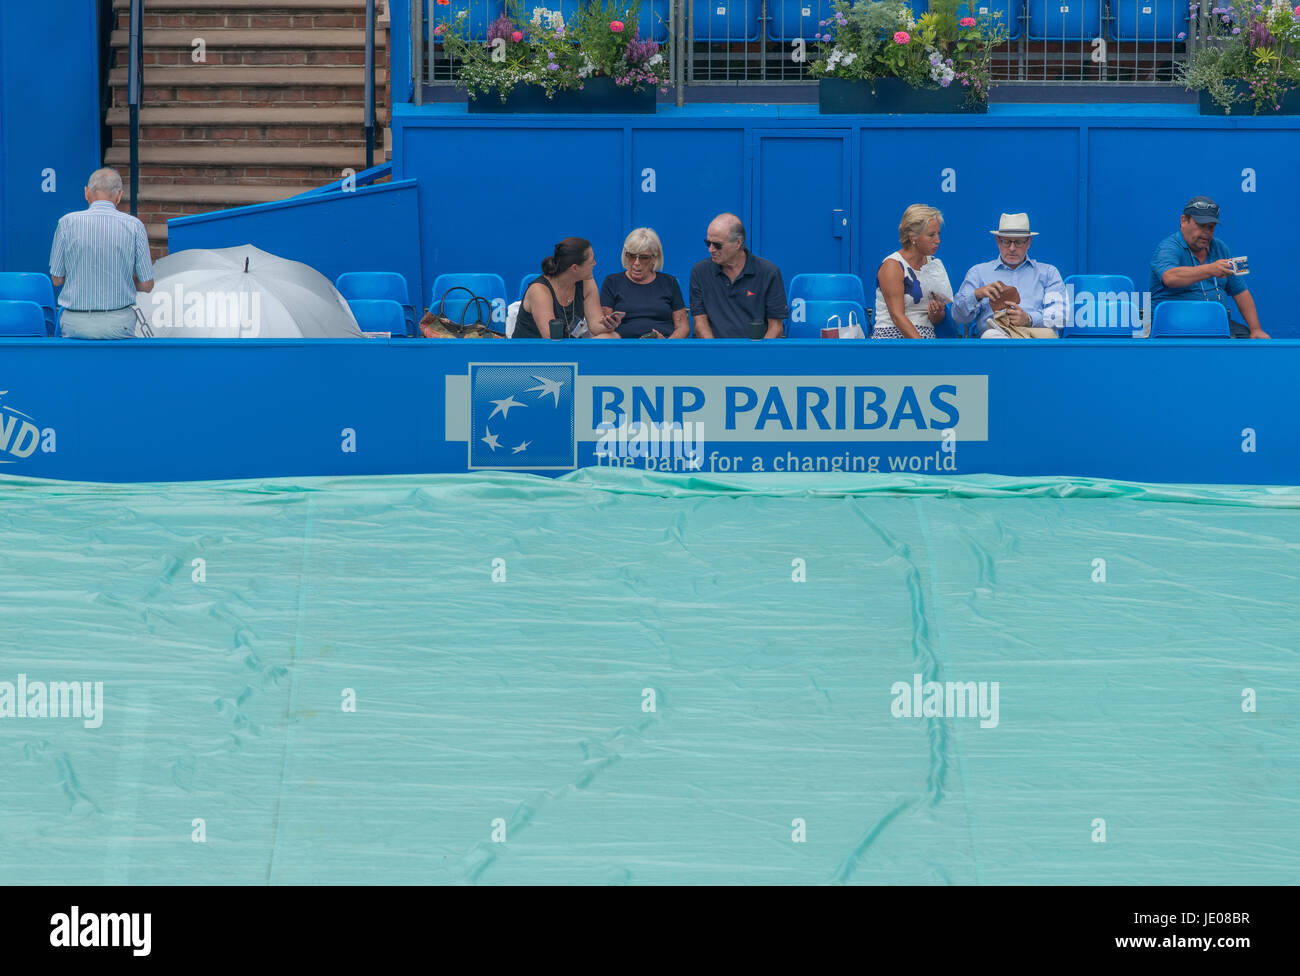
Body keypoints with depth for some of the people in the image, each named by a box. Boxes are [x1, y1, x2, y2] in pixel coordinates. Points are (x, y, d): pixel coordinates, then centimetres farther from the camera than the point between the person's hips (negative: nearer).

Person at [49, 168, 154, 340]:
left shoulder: (67, 222, -4)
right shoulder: (134, 226, -4)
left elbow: (56, 279, 4)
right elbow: (147, 285, 0)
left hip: (75, 325, 0)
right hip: (118, 325, 0)